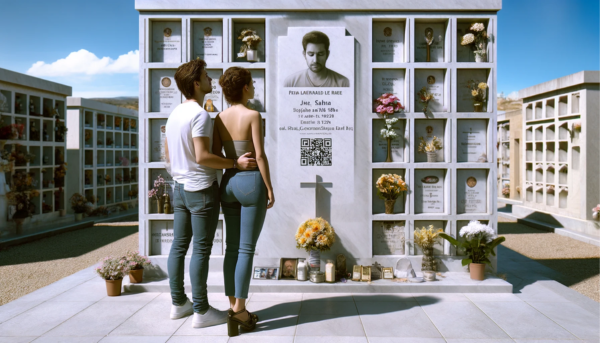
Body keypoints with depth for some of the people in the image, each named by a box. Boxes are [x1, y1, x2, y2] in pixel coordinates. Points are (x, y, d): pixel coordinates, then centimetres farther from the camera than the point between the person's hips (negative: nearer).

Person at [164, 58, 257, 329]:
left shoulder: (175, 113, 12)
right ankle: (201, 311, 9)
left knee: (179, 246, 13)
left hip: (180, 187, 9)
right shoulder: (200, 114, -16)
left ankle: (178, 303, 26)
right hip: (201, 188, -9)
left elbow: (168, 154, 19)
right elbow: (202, 156, -22)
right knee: (201, 250, -1)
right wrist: (236, 163, -17)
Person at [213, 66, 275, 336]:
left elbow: (215, 156, 5)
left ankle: (234, 307, 15)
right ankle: (239, 309, 2)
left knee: (232, 248, 10)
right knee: (246, 249, -1)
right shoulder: (253, 115, -10)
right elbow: (260, 156, -14)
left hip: (228, 183, 6)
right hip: (251, 183, -6)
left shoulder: (220, 117, 7)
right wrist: (270, 189, -8)